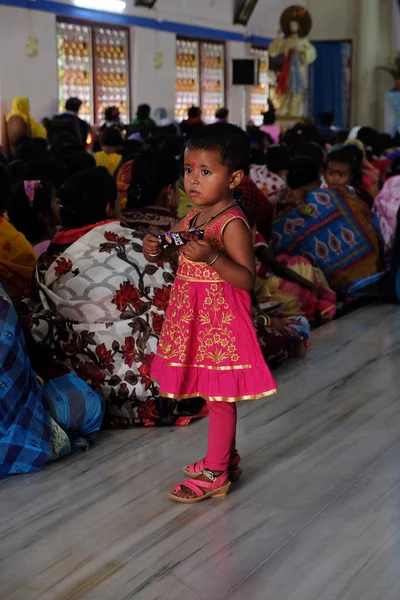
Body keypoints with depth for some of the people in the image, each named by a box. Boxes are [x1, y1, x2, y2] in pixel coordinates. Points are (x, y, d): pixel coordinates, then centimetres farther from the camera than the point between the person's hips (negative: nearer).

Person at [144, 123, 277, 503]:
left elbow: (246, 278, -22)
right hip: (193, 318, 8)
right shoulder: (192, 219, 8)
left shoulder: (233, 224, -17)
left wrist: (212, 257, -35)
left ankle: (215, 475, 11)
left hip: (220, 321, -8)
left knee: (219, 396, 1)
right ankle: (226, 457, 35)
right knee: (215, 395, 20)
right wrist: (153, 250, -6)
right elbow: (162, 253, 17)